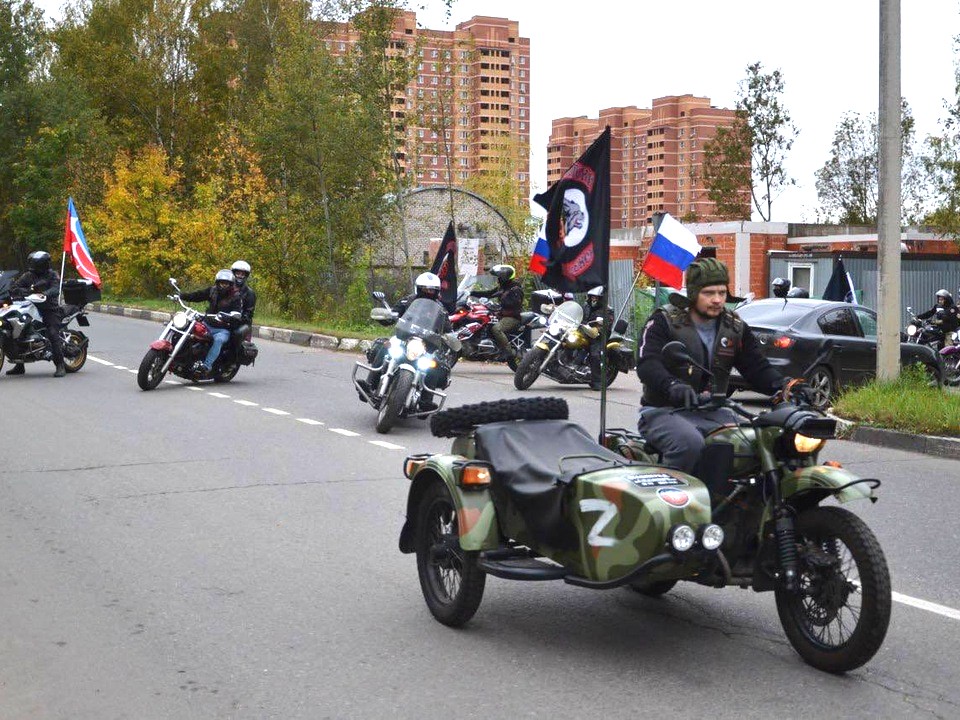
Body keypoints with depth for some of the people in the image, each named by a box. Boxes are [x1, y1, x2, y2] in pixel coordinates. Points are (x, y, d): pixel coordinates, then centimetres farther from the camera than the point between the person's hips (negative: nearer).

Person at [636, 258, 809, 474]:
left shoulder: (735, 328, 12)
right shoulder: (664, 320, -4)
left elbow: (757, 367, 7)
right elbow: (647, 364, -18)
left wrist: (785, 386, -16)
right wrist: (672, 385, -40)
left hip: (712, 413, 5)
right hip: (664, 411, -5)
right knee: (690, 443, -37)